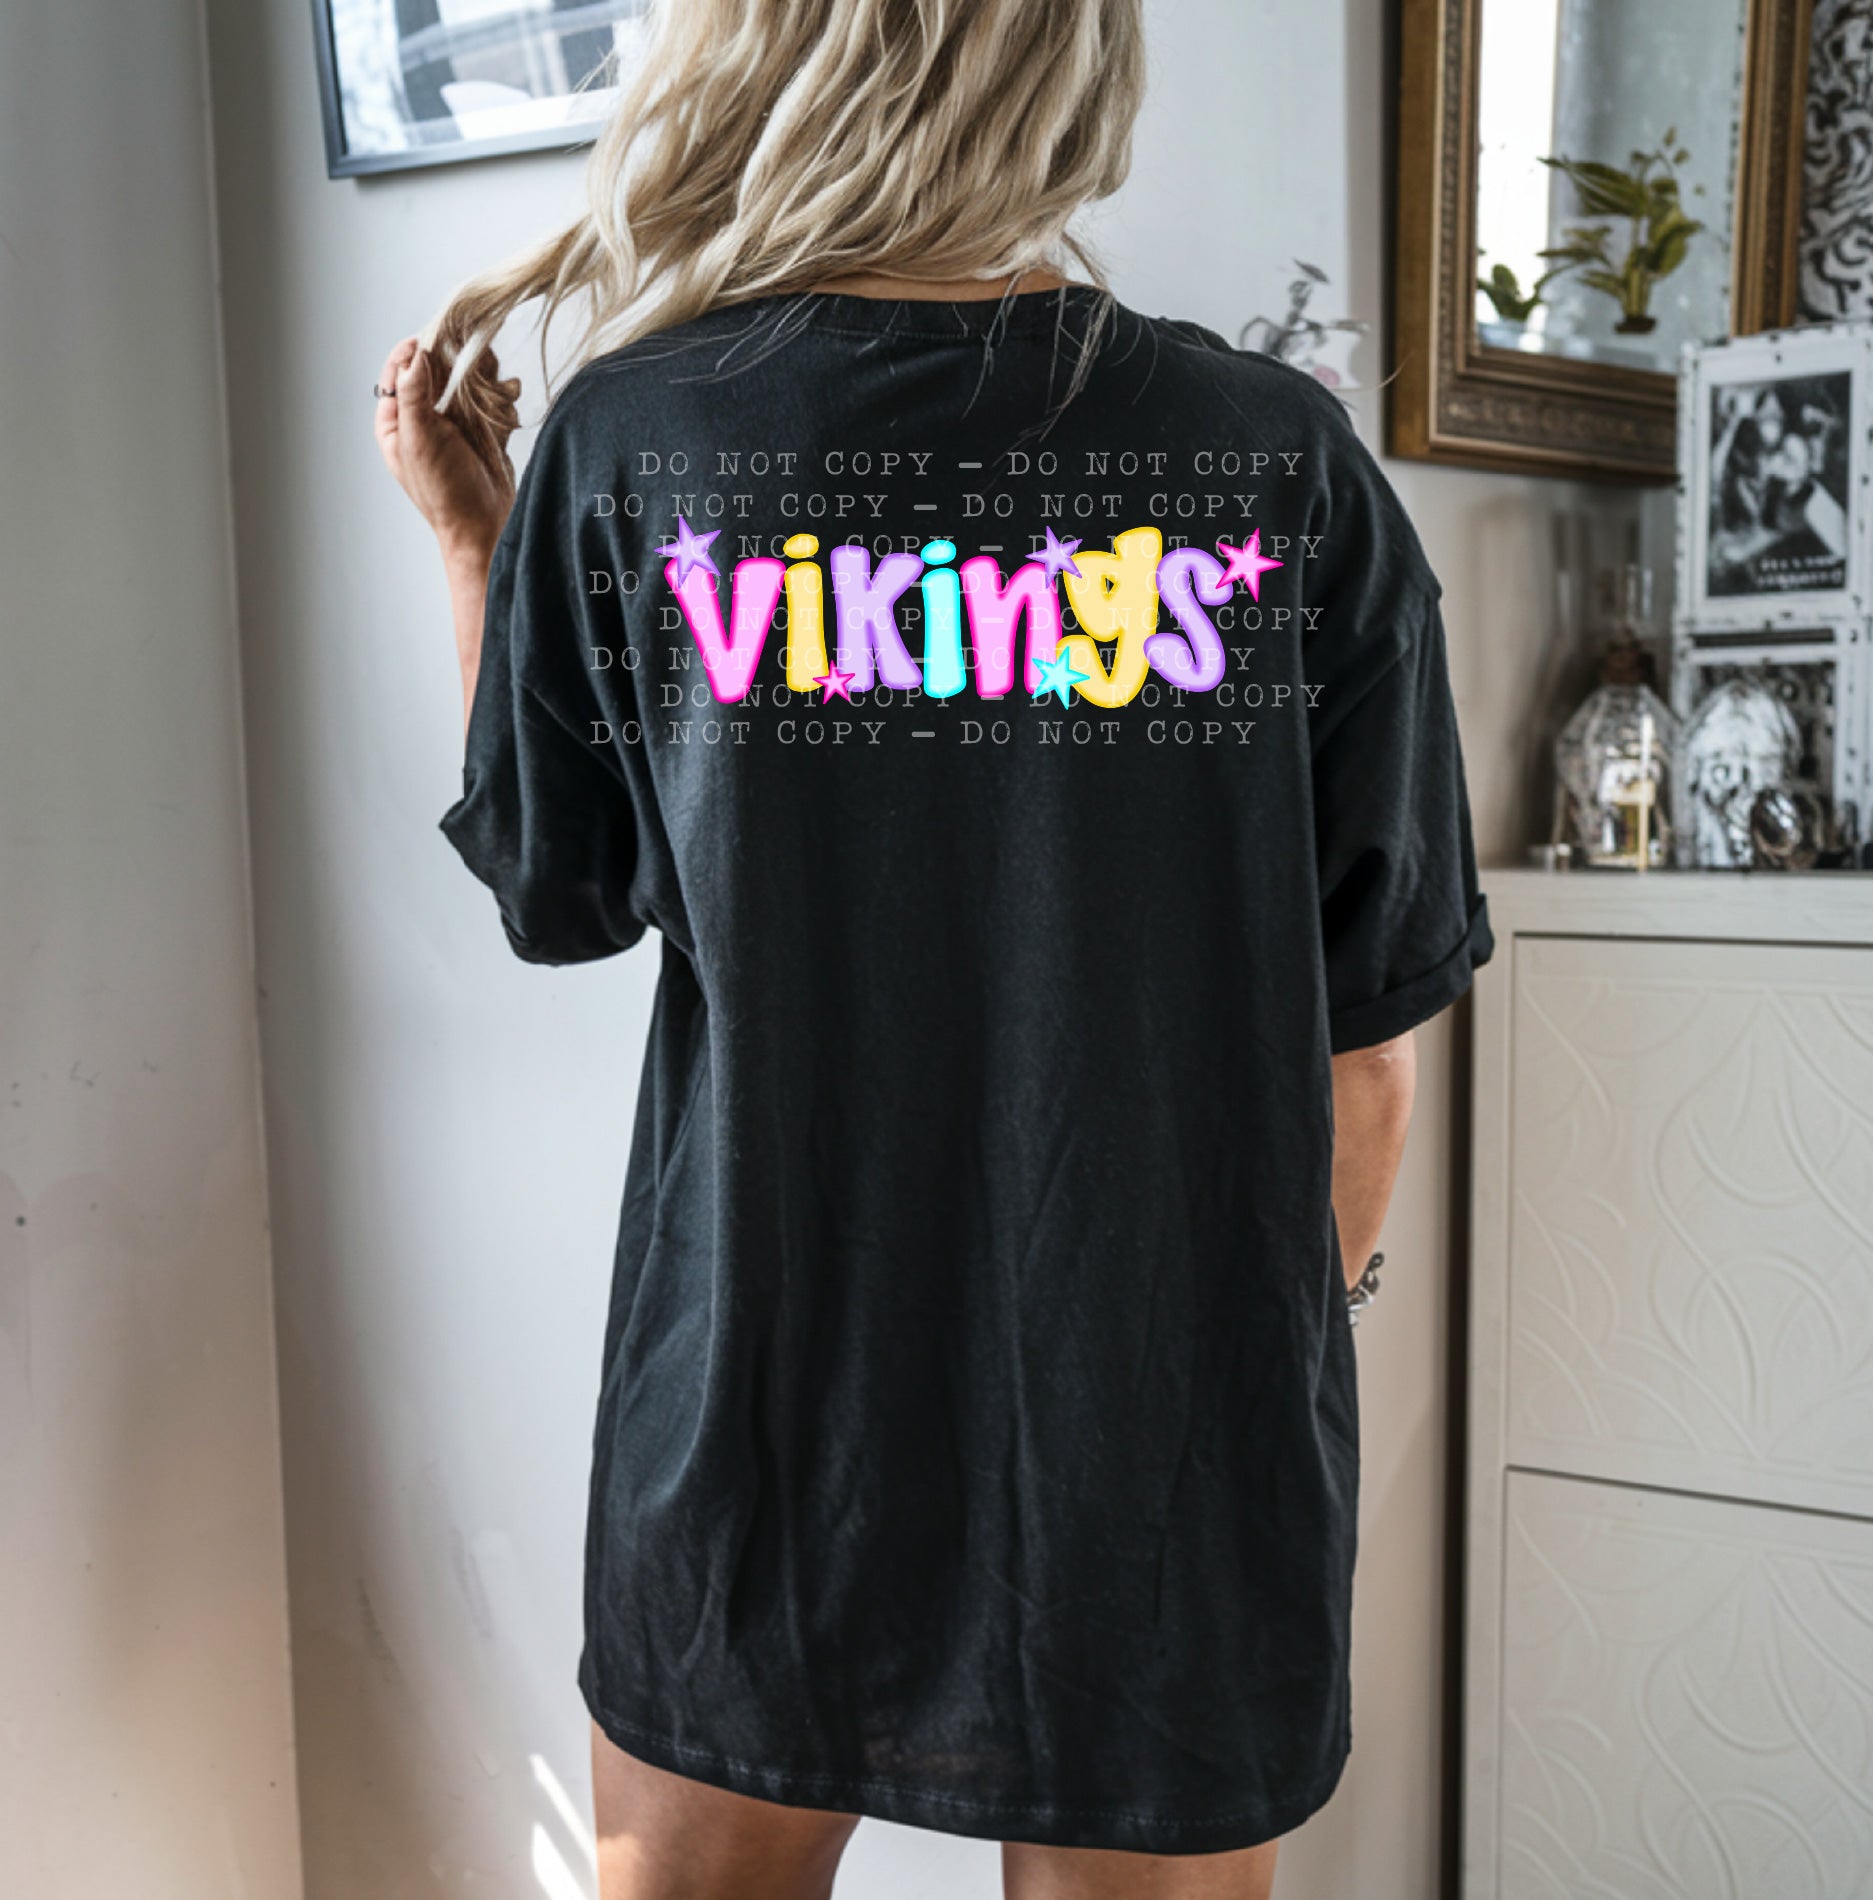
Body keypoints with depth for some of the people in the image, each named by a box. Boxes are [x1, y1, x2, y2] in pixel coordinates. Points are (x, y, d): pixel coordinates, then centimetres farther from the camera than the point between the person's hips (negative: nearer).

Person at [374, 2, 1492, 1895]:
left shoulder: (623, 442, -9)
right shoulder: (1286, 462, -9)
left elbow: (551, 900, 4)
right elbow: (1364, 1028, -4)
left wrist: (471, 542, 15)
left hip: (752, 1448, 1)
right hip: (1173, 1462, 0)